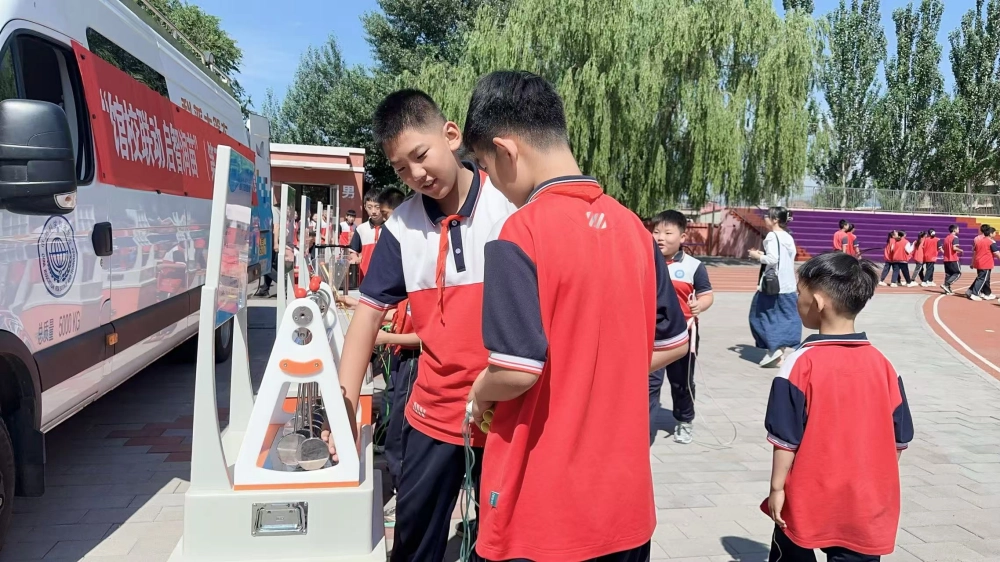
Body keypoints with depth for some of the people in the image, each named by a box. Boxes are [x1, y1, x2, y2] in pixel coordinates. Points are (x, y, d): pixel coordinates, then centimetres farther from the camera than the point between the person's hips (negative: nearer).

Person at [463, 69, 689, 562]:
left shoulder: (520, 234, -18)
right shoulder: (631, 227, 2)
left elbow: (517, 370, -23)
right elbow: (673, 343, 9)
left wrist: (479, 393, -2)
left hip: (541, 506, -6)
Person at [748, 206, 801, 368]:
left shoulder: (772, 236, -13)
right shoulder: (789, 237, 13)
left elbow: (772, 259, -21)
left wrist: (757, 256, -5)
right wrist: (763, 254, 15)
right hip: (788, 286, 8)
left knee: (762, 315, 5)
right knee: (785, 318, 8)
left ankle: (773, 349, -1)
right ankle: (780, 352, 9)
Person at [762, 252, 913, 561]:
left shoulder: (802, 362, -16)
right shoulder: (882, 363, -2)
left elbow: (786, 436, -14)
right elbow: (900, 438, 4)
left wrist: (777, 487, -4)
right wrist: (880, 487, 16)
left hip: (806, 501, -3)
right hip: (865, 503, 4)